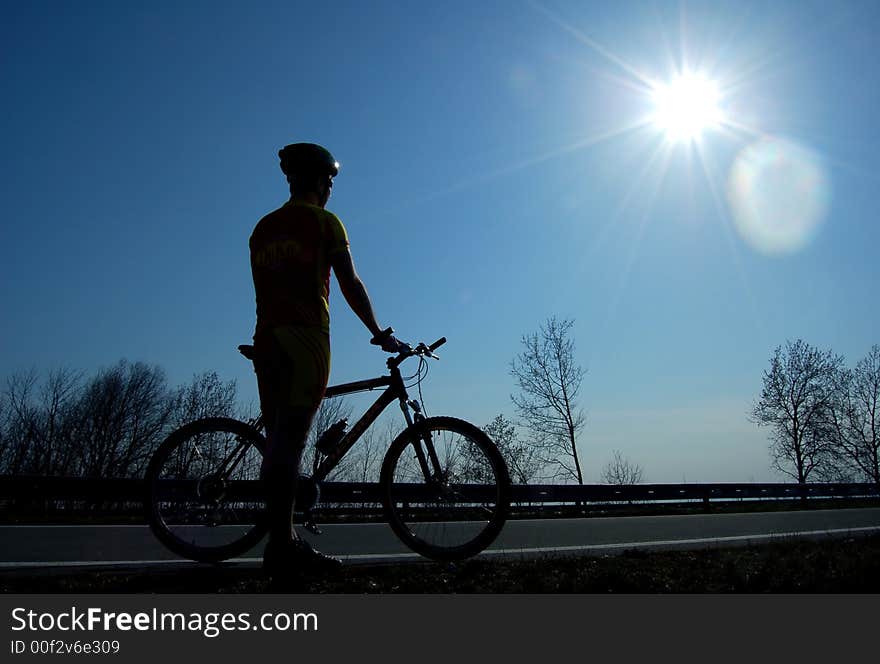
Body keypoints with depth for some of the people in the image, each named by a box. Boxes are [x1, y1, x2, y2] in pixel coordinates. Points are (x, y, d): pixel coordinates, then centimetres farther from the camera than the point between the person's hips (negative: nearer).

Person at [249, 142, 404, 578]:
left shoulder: (263, 227, 22)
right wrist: (379, 333, 4)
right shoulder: (324, 222, 3)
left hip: (266, 338, 7)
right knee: (290, 438, -12)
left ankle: (284, 543, 9)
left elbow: (266, 290, 20)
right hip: (305, 336, -7)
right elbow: (350, 284, -2)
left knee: (279, 439, 6)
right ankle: (281, 545, -13)